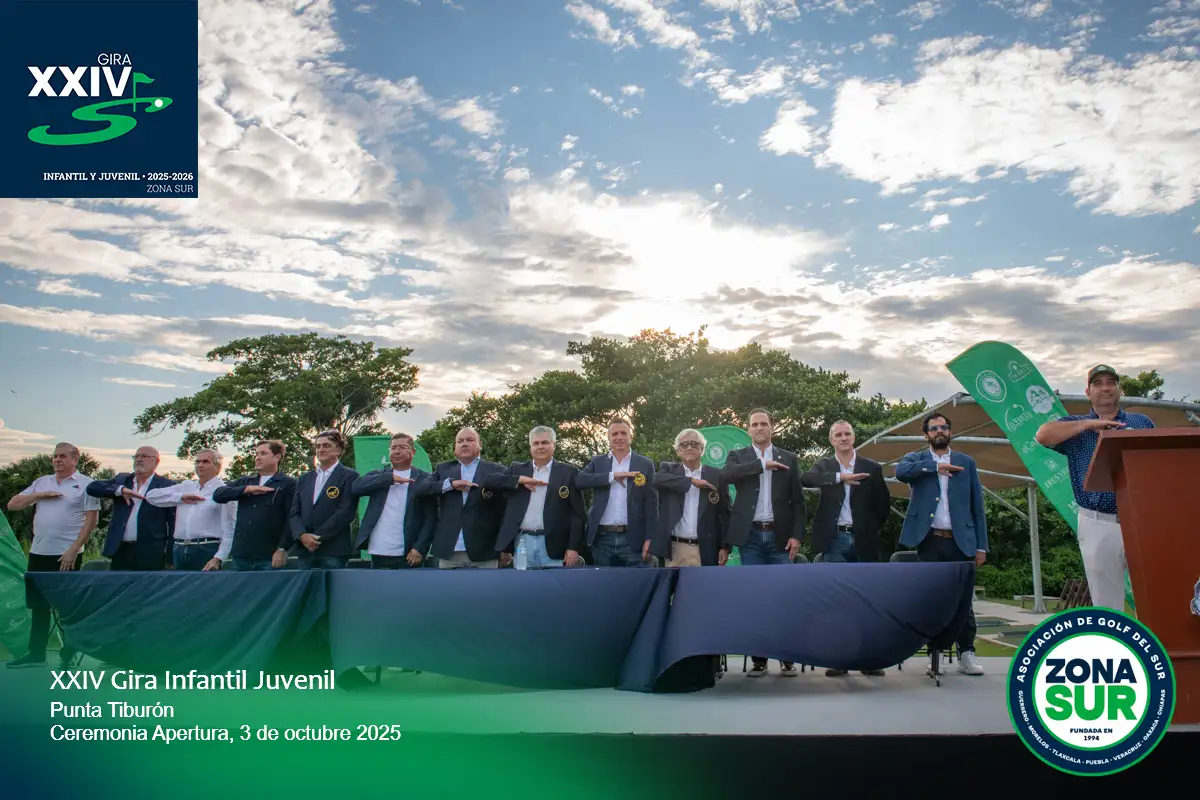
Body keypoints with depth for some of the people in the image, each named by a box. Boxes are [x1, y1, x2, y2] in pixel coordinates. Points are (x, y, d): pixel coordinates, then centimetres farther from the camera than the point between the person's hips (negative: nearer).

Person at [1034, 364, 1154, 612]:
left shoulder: (1142, 422, 13)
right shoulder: (1076, 426, 8)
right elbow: (1043, 436, -12)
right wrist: (1090, 424, -11)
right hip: (1099, 526, -1)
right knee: (1106, 602, 6)